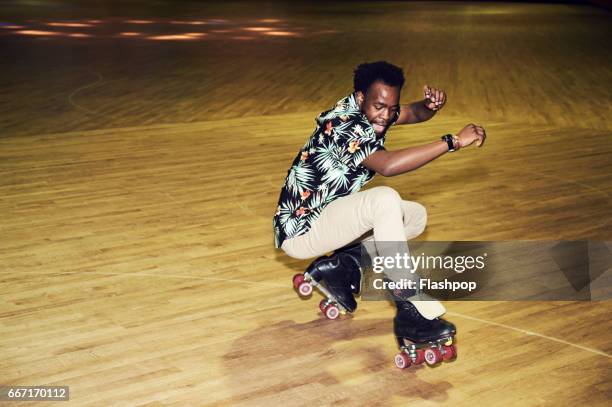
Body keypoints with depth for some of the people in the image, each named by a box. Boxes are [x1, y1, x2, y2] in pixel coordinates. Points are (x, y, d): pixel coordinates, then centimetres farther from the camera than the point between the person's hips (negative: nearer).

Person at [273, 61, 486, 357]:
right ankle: (411, 313, -30)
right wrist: (453, 141, -40)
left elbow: (414, 114, 10)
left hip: (330, 217, 10)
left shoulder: (366, 109, 1)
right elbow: (388, 166, -43)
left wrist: (431, 105, -15)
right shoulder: (344, 125, -26)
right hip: (301, 228, -10)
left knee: (416, 216, 8)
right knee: (384, 199, -33)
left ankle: (341, 265, 1)